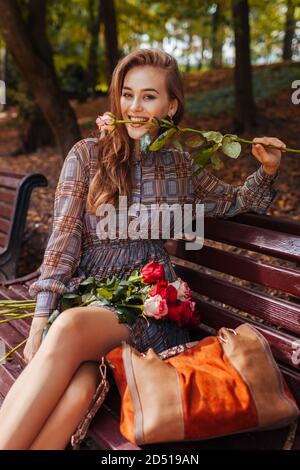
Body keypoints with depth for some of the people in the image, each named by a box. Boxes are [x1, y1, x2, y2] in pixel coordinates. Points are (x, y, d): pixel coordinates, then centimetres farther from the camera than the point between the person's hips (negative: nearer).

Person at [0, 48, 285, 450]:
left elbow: (235, 204, 25)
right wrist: (40, 321, -10)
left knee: (70, 329, -34)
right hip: (85, 292, 0)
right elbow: (64, 236, -2)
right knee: (76, 383, -34)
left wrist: (268, 171, 4)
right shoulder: (87, 155, 4)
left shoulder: (180, 166, 11)